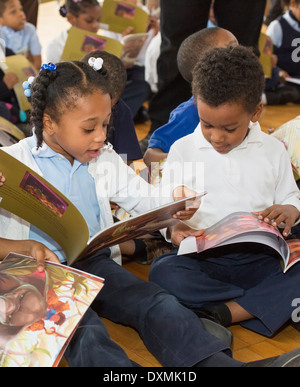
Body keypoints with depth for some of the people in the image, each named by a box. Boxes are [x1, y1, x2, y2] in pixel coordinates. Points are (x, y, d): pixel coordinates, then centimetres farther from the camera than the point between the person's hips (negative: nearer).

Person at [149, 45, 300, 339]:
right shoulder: (182, 150, 7)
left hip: (259, 257, 1)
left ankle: (223, 313, -29)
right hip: (202, 257, 0)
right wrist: (173, 229, -15)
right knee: (163, 272, -33)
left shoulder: (273, 150, 10)